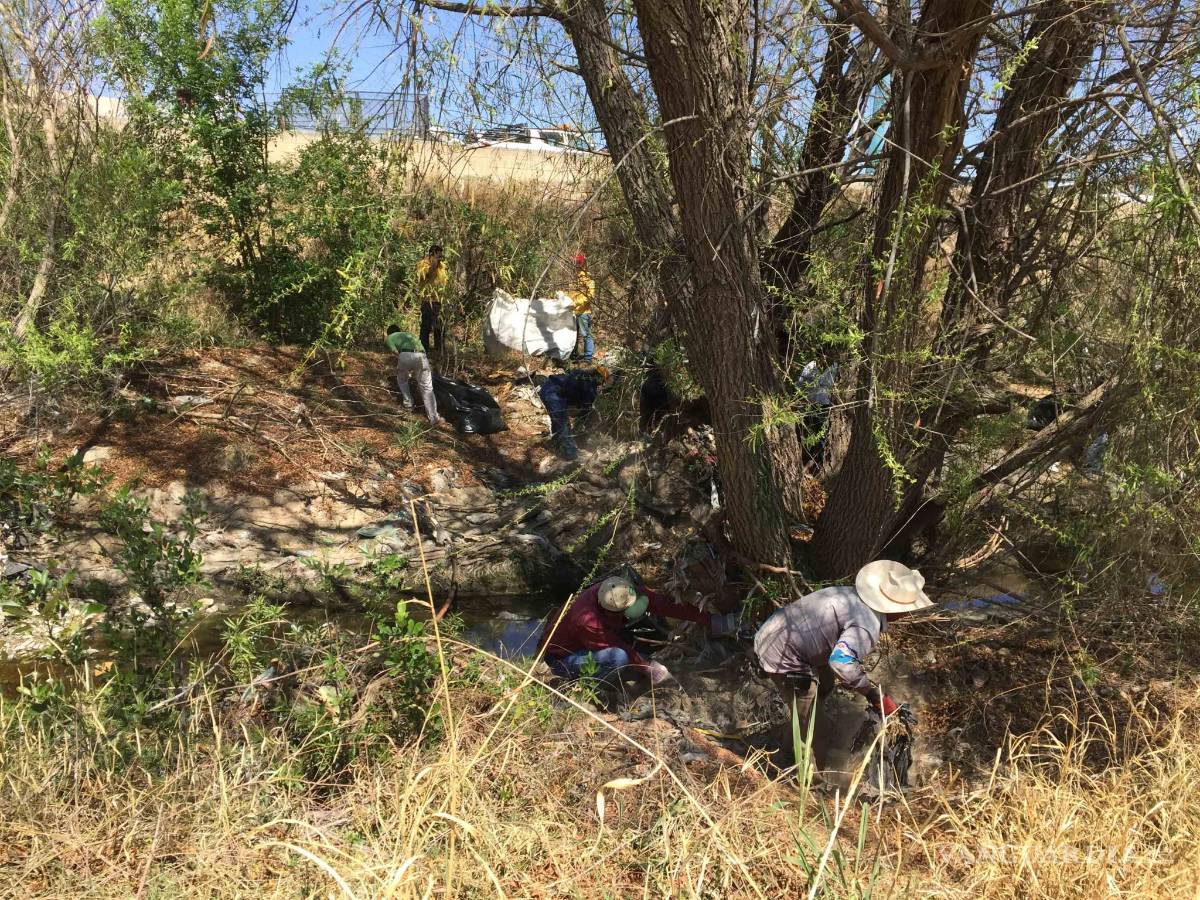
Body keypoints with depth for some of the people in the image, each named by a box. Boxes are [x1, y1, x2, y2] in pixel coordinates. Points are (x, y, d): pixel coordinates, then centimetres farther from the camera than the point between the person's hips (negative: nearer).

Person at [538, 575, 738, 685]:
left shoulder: (622, 592, -22)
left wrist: (710, 620, -19)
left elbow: (663, 604, -20)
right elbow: (623, 652, -26)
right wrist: (651, 670, -13)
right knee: (618, 656, -34)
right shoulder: (589, 623, -40)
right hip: (561, 659, -7)